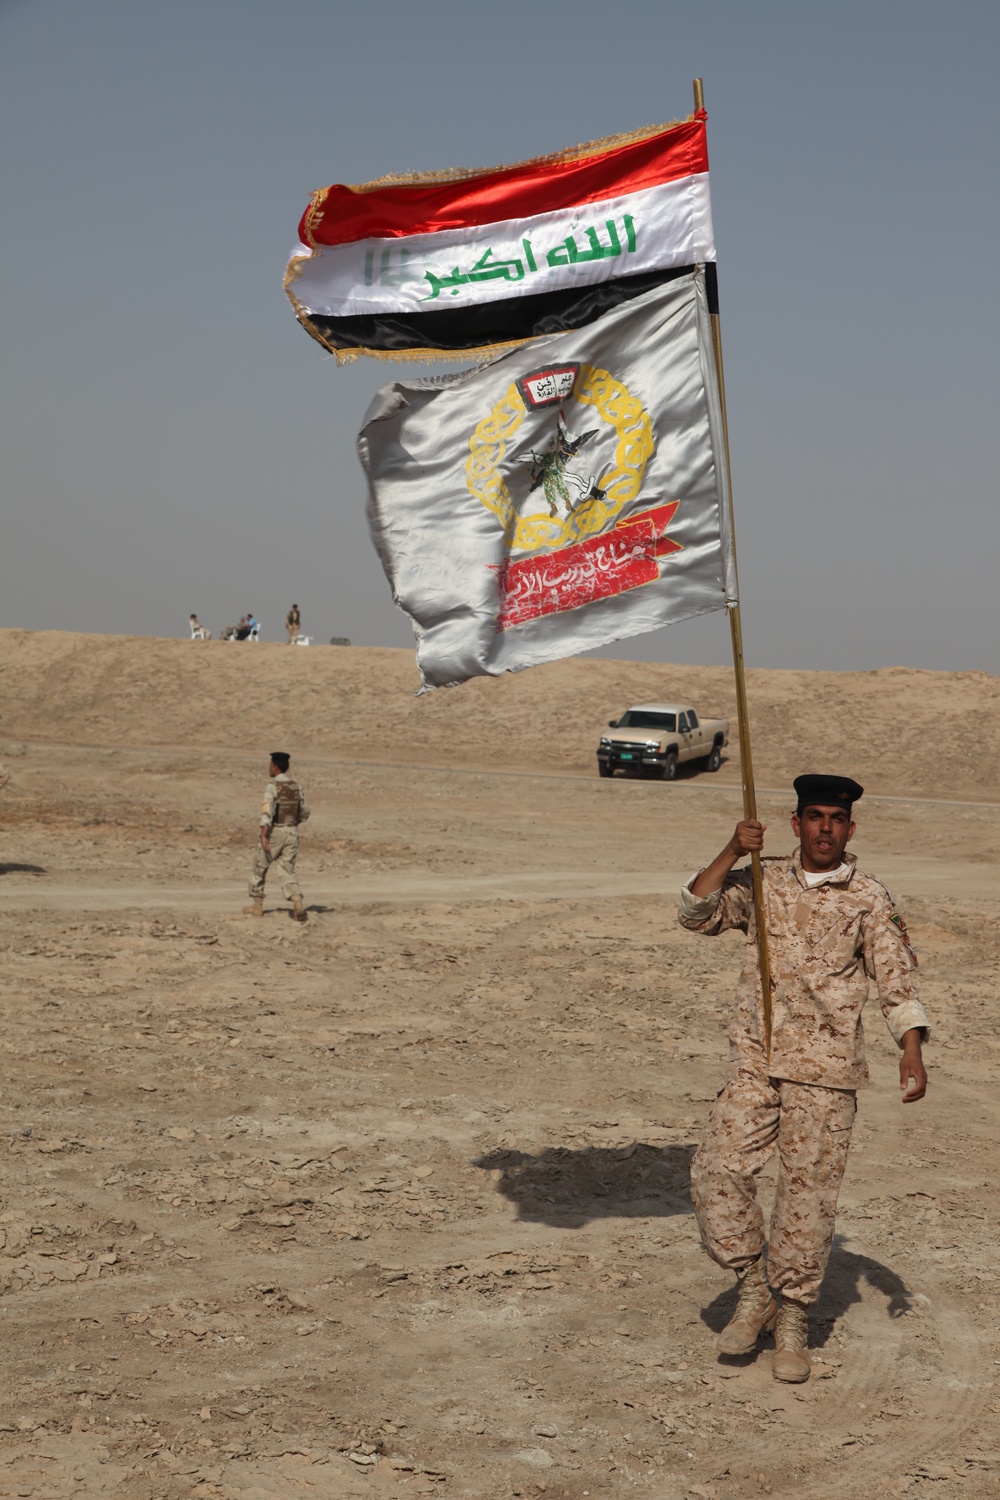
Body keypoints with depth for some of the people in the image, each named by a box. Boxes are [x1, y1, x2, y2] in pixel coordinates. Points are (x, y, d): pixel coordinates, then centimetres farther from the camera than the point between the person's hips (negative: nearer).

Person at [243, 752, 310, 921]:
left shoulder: (272, 786, -13)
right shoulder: (296, 786, 8)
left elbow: (267, 811, -25)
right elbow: (304, 813, 17)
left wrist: (263, 836, -32)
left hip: (274, 833, -5)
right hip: (292, 833, 5)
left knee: (260, 867, 15)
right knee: (287, 872, 3)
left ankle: (257, 906, 24)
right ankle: (297, 904, -21)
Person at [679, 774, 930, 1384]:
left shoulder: (870, 899, 1)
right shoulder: (762, 882, 8)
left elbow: (897, 981, -2)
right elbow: (697, 914, 0)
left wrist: (912, 1052, -14)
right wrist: (731, 853, -10)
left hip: (826, 1071, -2)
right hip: (755, 1060, 2)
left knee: (808, 1192, 0)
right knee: (719, 1169, -10)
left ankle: (793, 1320, 16)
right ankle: (753, 1290, 11)